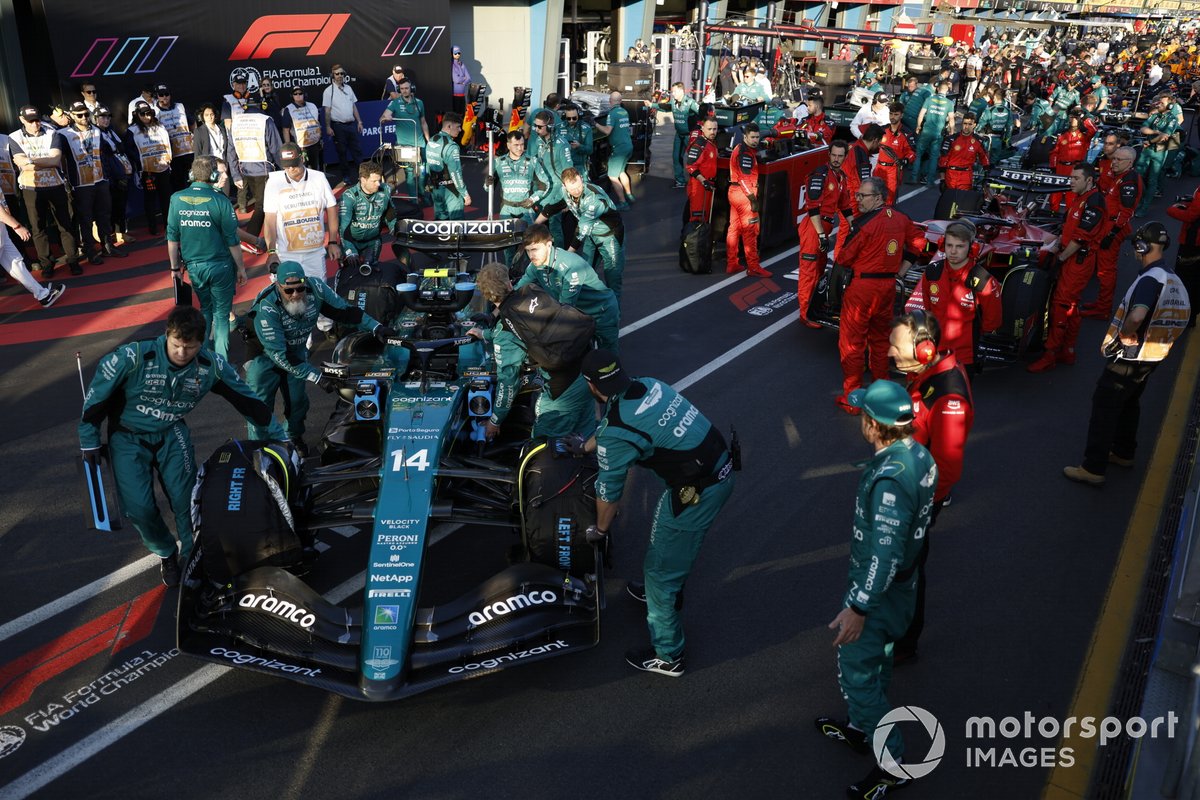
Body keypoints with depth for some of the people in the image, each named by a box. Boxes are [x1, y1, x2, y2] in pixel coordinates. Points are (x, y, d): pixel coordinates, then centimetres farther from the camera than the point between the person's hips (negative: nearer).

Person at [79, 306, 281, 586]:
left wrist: (276, 435, -1)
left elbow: (245, 398, -6)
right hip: (128, 437, -1)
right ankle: (166, 553, 21)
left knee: (186, 500, -5)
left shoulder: (211, 366, -19)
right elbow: (97, 394, -14)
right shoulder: (134, 357, -29)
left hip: (171, 434, 2)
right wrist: (89, 439, -6)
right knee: (139, 507, -9)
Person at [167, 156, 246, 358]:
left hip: (193, 266, 4)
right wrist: (241, 268, 1)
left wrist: (175, 267, 11)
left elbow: (172, 237, 0)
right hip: (220, 266, -4)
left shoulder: (177, 199, -5)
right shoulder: (220, 201, -16)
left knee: (205, 308, 25)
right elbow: (232, 241, -11)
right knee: (221, 313, 9)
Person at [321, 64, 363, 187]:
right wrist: (328, 127, -13)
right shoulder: (329, 91, -6)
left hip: (351, 124, 4)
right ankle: (346, 176, 14)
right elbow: (327, 110, -8)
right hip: (338, 126, -4)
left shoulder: (348, 88, 9)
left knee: (357, 150, 6)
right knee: (342, 152, 5)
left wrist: (359, 121, 10)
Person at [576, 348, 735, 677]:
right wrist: (584, 446, 38)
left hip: (697, 493, -9)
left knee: (660, 570, 9)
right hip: (722, 468, 9)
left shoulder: (616, 431, -19)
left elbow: (608, 492, -4)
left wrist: (599, 531, 14)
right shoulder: (646, 384, 2)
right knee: (675, 549, 31)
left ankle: (667, 655, 23)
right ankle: (666, 593, 57)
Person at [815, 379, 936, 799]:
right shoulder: (919, 454, -5)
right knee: (876, 657, 26)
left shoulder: (890, 479, -34)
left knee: (857, 673, 6)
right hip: (903, 579, 9)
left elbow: (884, 552, -33)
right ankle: (859, 727, 46)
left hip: (879, 588, -9)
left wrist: (858, 608, -26)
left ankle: (892, 763, 20)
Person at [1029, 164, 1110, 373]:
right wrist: (1057, 247, 6)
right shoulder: (1079, 198, 15)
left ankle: (1050, 355, -7)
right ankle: (1068, 351, 23)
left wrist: (1061, 258, -14)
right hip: (1070, 258, 10)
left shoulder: (1094, 202, -16)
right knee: (1070, 305, 14)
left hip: (1079, 261, -10)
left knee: (1061, 305, -10)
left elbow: (1080, 237, -20)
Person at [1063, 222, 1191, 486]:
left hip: (1128, 356, -9)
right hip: (1150, 357, 9)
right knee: (1129, 404, 25)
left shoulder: (1150, 279, -23)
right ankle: (1124, 453, 40)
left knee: (1104, 407, -3)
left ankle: (1093, 468, -1)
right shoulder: (1174, 280, 7)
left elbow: (1136, 316, -40)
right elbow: (1183, 317, 18)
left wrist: (1125, 333, -19)